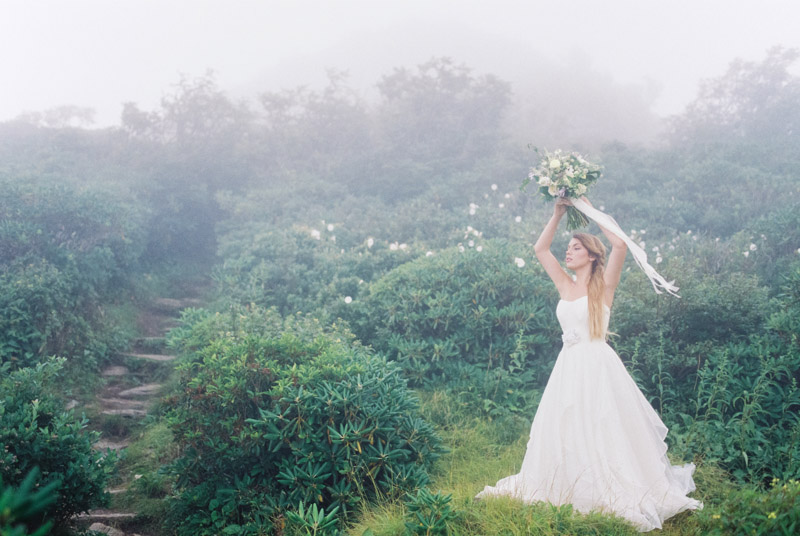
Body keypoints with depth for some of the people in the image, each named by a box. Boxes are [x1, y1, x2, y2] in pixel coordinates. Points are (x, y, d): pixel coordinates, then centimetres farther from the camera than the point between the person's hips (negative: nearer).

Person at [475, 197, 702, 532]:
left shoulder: (604, 286, -3)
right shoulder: (565, 286, 11)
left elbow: (620, 245, -17)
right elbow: (540, 249, 14)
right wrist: (558, 214, 8)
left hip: (598, 368, -6)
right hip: (568, 367, 6)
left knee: (602, 435, -4)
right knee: (563, 434, 10)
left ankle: (614, 492, 4)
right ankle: (568, 488, 23)